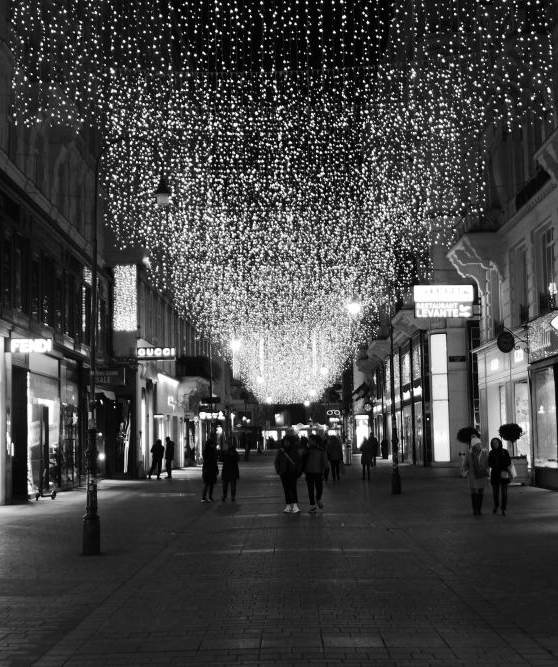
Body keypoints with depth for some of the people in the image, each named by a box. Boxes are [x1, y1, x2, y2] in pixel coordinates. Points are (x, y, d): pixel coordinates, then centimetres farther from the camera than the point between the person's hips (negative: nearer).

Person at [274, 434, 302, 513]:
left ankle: (295, 505, -18)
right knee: (286, 489, 7)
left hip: (292, 473, -3)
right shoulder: (280, 451, 5)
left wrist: (298, 471, -3)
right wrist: (278, 470, -1)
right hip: (284, 473, 3)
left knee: (293, 488, -12)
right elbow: (276, 462, 10)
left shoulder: (294, 451, 0)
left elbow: (298, 461, 4)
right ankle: (288, 506, 11)